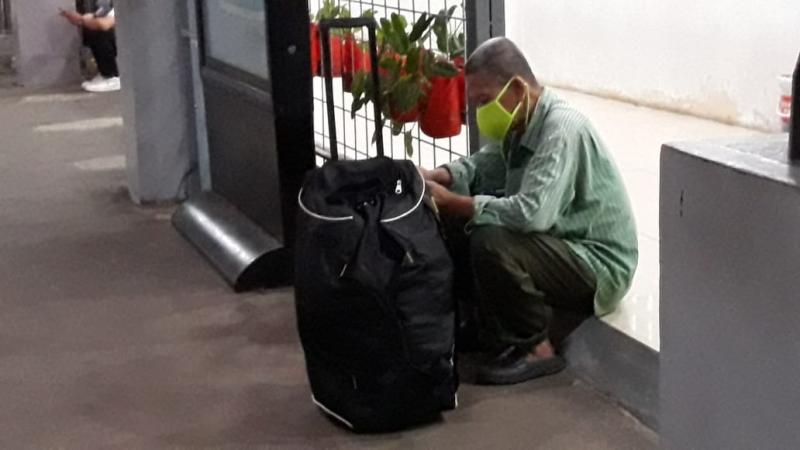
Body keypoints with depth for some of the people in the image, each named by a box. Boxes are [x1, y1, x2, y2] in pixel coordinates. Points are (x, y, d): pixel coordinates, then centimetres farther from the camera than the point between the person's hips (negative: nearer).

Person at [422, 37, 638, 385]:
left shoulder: (561, 130, -25)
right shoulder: (522, 123, 4)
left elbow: (532, 213, -37)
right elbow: (483, 165, 14)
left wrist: (453, 204, -30)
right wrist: (435, 177, -7)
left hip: (599, 265, -10)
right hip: (562, 243, 10)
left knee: (491, 242, -29)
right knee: (457, 233, 5)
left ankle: (535, 349, -12)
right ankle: (496, 333, 12)